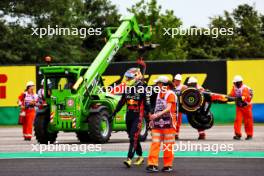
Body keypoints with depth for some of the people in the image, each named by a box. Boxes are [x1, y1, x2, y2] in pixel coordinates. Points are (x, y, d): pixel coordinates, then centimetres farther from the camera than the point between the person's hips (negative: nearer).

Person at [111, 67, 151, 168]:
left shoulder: (142, 89, -9)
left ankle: (129, 159, -20)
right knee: (132, 137, 13)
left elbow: (147, 103, -8)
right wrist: (114, 113, 17)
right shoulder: (127, 88, 11)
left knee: (134, 137, -14)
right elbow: (121, 102, 18)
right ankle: (140, 157, 27)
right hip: (129, 116, 7)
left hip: (138, 116, -7)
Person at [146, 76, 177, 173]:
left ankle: (168, 165, 9)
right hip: (158, 123, 6)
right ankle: (152, 164, -8)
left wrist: (158, 114, -31)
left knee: (168, 146, 1)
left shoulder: (170, 94, -8)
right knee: (155, 144, -4)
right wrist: (153, 118, 10)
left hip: (168, 122, -6)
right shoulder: (159, 94, 15)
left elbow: (168, 108, -18)